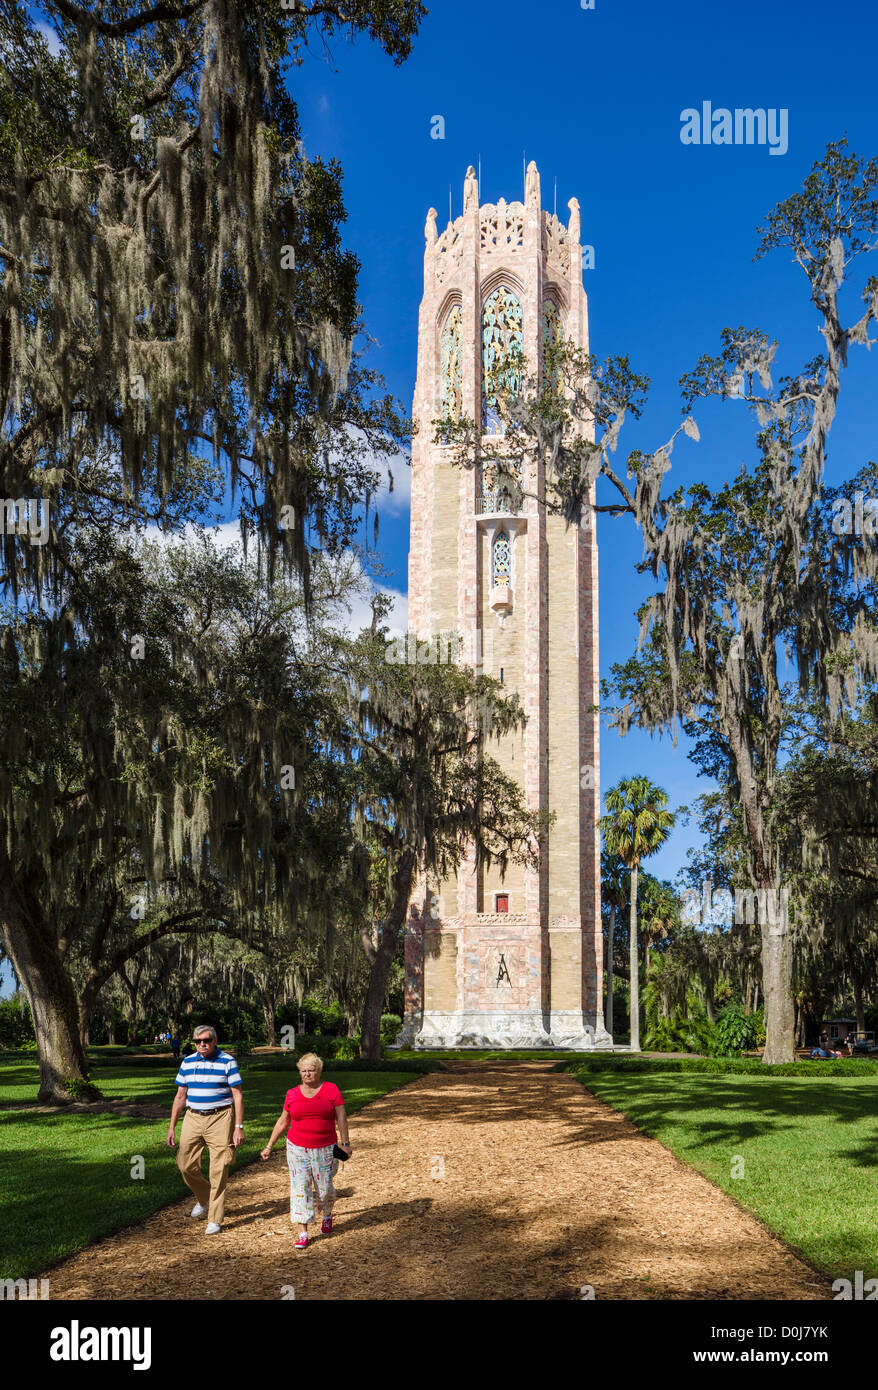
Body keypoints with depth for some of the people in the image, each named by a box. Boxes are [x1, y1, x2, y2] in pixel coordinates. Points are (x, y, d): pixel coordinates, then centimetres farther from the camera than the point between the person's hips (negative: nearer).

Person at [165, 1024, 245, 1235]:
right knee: (186, 1165, 1)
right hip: (193, 1118, 4)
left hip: (220, 1119, -4)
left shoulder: (227, 1062, -4)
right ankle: (203, 1199, 29)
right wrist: (172, 1127, 10)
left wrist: (239, 1127, -10)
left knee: (218, 1171, -4)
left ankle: (214, 1220, 5)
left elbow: (238, 1095, -4)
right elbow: (180, 1097, 14)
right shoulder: (187, 1063, 8)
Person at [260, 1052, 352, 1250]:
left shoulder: (331, 1090, -2)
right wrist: (269, 1146, 12)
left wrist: (345, 1143, -9)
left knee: (324, 1188, 5)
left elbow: (341, 1117, -2)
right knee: (299, 1188, -6)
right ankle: (303, 1233, -1)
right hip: (297, 1148, 1)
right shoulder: (292, 1094, 4)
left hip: (325, 1149, -1)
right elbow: (283, 1122, 12)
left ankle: (327, 1215, 37)